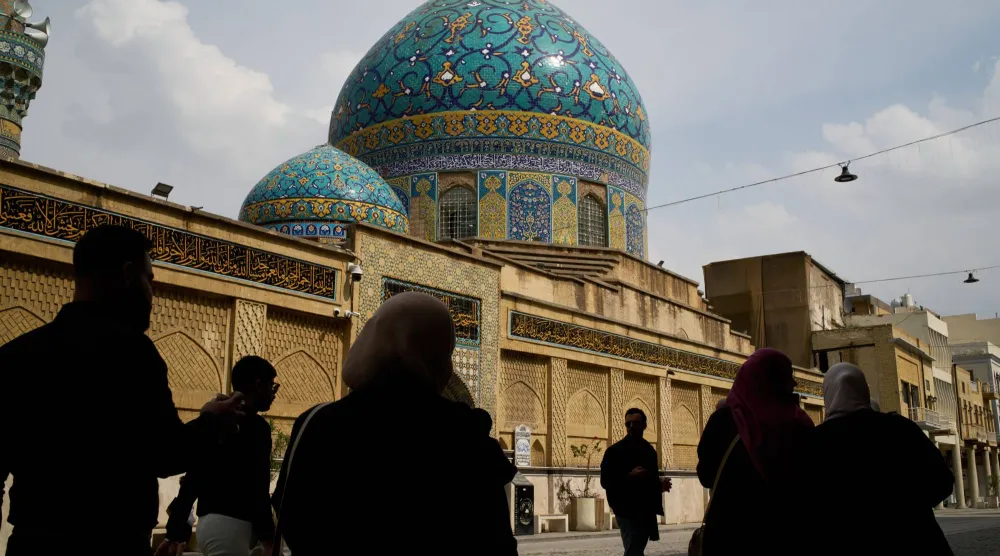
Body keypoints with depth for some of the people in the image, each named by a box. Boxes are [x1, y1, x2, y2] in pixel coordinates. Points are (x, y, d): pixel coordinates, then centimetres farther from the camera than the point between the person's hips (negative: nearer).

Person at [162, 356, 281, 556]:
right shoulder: (255, 426, -8)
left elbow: (192, 477, 17)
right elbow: (257, 487, -16)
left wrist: (175, 532, 18)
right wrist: (268, 539, -16)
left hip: (209, 522, 9)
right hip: (229, 524, -9)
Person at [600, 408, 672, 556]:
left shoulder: (649, 450, 13)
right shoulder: (615, 450, -7)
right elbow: (605, 481, -12)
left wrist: (660, 484, 4)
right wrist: (629, 476, -25)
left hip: (647, 511, 7)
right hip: (628, 511, -7)